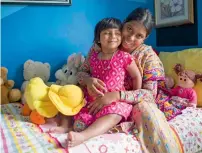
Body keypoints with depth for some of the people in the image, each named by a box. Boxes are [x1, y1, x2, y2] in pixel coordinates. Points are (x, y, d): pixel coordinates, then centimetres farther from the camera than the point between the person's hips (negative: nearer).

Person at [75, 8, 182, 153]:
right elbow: (82, 72, 0)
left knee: (146, 110, -33)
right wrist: (88, 80, -27)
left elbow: (149, 93, -17)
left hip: (135, 103, 0)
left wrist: (118, 95, -33)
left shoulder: (148, 55, -10)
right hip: (102, 101, 1)